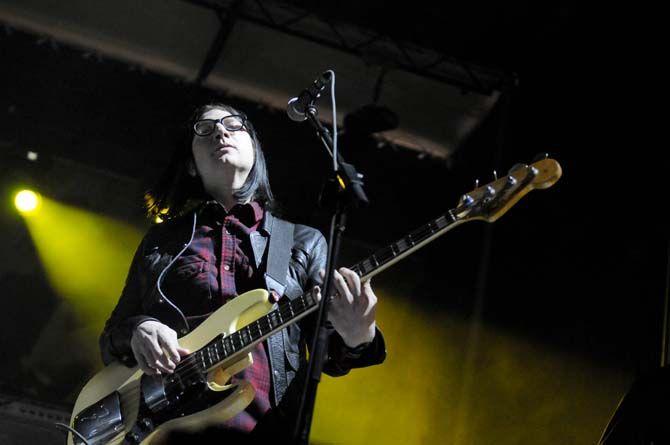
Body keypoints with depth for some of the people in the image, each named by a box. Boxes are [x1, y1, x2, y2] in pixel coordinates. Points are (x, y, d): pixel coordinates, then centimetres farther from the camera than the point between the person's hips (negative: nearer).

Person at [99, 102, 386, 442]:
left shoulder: (305, 241, 17)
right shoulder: (162, 238, 18)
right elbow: (111, 339, 19)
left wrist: (355, 338, -9)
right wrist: (137, 331, -3)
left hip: (266, 427, 1)